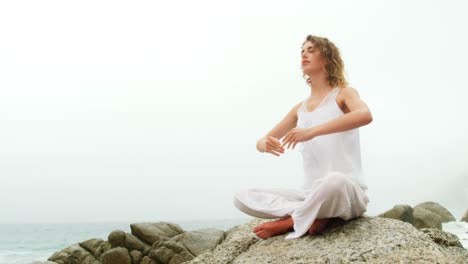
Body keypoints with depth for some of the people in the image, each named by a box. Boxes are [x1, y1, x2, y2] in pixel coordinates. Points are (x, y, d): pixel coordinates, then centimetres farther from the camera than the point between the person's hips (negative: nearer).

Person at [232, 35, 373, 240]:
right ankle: (315, 214, -18)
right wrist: (264, 143, -11)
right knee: (242, 197, -10)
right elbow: (262, 141, 16)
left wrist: (312, 131, -31)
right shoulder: (300, 108, 17)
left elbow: (365, 115, -23)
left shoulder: (344, 93, 2)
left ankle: (287, 222, -17)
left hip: (347, 192, -5)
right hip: (310, 193, 5)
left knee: (335, 181, -43)